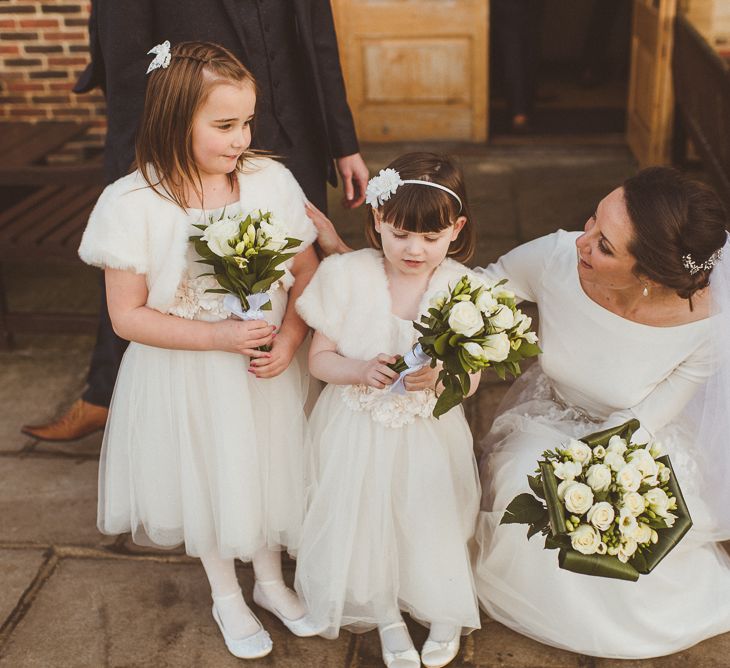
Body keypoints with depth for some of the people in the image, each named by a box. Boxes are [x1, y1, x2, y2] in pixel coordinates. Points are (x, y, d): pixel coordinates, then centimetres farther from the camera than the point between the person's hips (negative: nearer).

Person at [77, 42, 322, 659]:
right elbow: (128, 315, -16)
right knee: (207, 479, 18)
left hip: (266, 366, 3)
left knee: (266, 469, 19)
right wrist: (221, 337, -24)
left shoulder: (271, 180, -11)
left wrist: (288, 339, -18)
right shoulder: (134, 203, -19)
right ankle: (226, 597, 44)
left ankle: (271, 581, 48)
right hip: (186, 377, -2)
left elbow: (306, 271, -2)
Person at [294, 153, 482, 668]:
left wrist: (438, 377, -30)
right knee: (363, 518, 5)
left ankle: (443, 611, 37)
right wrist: (362, 371, -26)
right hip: (357, 431, 0)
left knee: (432, 518, 4)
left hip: (429, 432, 0)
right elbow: (320, 358, -6)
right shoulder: (347, 274, -12)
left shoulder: (462, 287, -11)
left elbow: (470, 380, -8)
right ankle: (385, 614, 35)